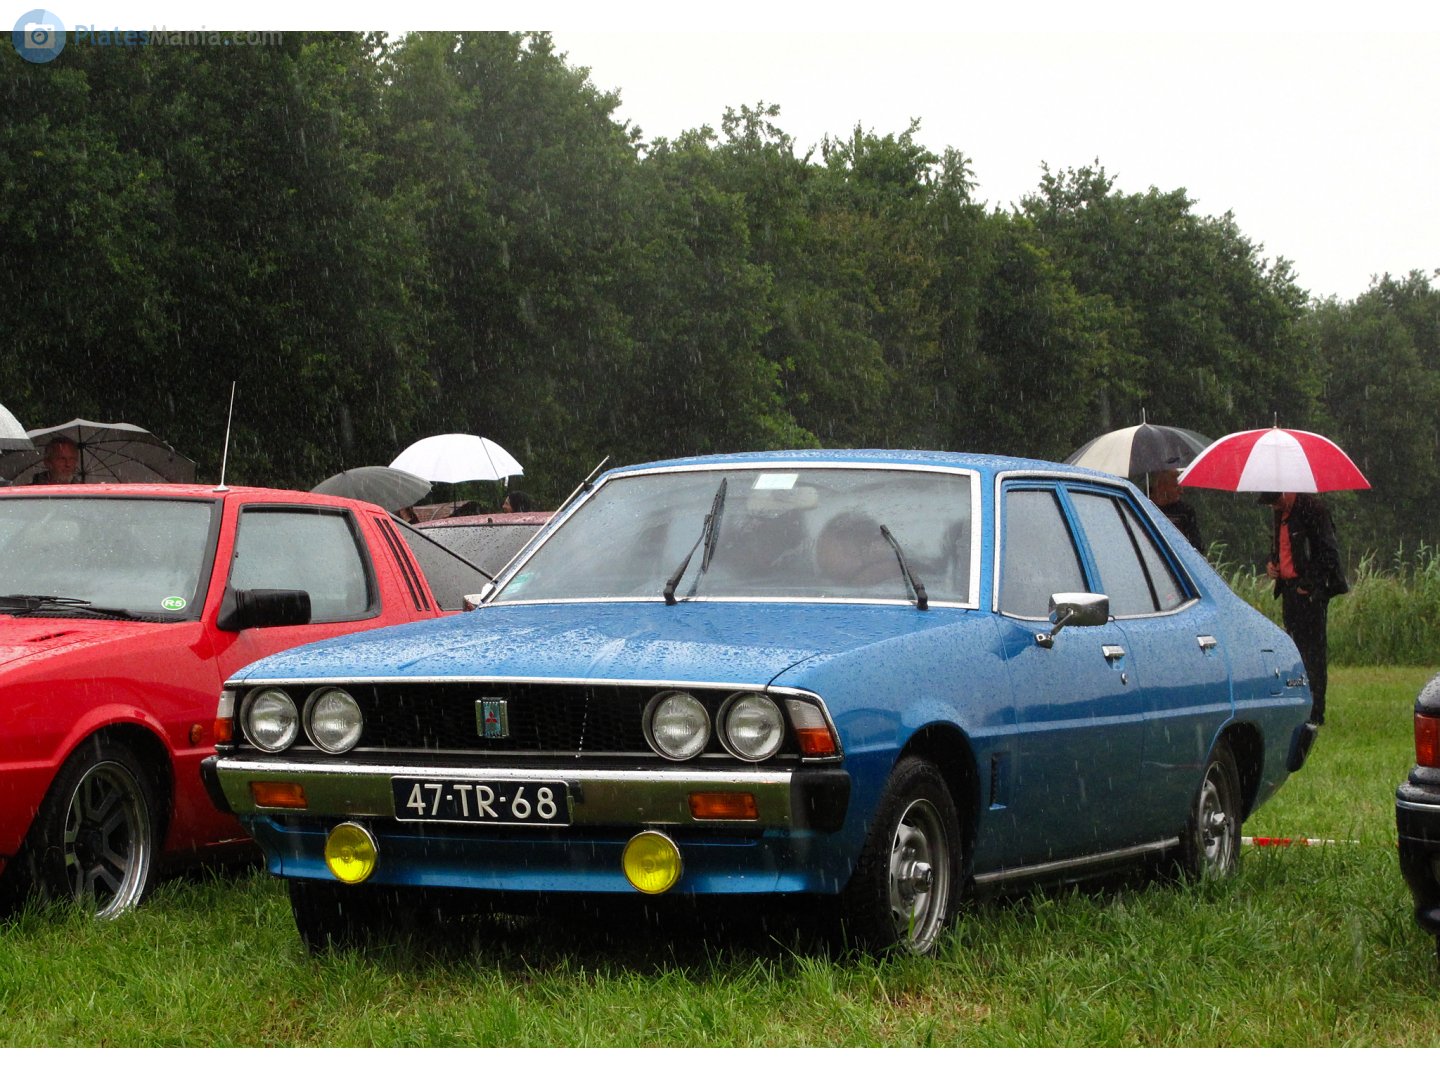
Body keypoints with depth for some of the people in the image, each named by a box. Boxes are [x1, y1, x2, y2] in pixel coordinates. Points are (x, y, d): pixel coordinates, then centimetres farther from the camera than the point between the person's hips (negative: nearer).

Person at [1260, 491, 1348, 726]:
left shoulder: (1312, 508, -12)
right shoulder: (1281, 513, 15)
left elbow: (1328, 552, -14)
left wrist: (1309, 585, -16)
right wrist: (1271, 564, 10)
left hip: (1310, 592, -8)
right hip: (1289, 588, 8)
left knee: (1313, 650, -6)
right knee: (1296, 648, 10)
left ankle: (1315, 712, -5)